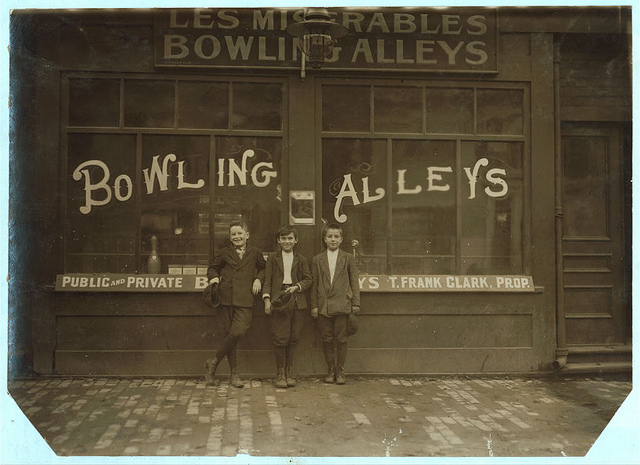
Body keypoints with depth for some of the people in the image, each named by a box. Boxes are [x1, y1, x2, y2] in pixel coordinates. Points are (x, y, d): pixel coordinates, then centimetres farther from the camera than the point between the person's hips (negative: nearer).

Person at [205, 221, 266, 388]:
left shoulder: (255, 253, 10)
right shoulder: (224, 253, 10)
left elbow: (263, 268, 24)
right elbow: (213, 268, 22)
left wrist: (258, 279, 6)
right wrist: (214, 277, 2)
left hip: (245, 300, -1)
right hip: (226, 298, 1)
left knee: (238, 332, -17)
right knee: (229, 334, 0)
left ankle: (214, 362, 3)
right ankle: (234, 374, 12)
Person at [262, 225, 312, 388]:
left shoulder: (301, 260, 14)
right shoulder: (273, 258, 10)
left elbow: (308, 280, 10)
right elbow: (267, 280, 6)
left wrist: (296, 287, -8)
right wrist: (267, 299, -6)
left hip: (296, 301, 2)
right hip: (279, 301, -1)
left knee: (293, 338, 3)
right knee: (280, 338, -5)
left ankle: (289, 372, 16)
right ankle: (280, 373, 7)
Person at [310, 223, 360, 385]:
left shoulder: (348, 258, 6)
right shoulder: (317, 259, 9)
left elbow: (354, 282, 6)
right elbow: (314, 284, 8)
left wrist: (355, 303, 0)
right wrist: (314, 305, 4)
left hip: (342, 304, -1)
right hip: (323, 306, 1)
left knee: (341, 339, 1)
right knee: (326, 339, 5)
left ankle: (340, 371, 11)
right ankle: (331, 370, 17)